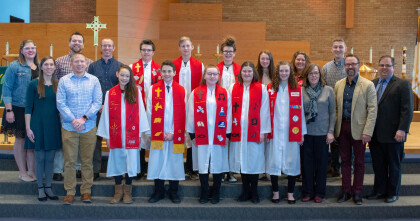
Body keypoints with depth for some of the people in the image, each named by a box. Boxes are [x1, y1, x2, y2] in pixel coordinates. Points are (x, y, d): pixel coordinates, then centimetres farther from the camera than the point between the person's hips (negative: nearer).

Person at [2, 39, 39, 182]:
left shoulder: (40, 67, 9)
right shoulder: (14, 66, -4)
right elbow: (7, 89, -6)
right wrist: (8, 110, -12)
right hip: (19, 109, -4)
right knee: (20, 139, 6)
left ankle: (32, 171, 20)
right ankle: (22, 172, 17)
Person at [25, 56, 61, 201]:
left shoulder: (58, 85, 6)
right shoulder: (34, 85, -3)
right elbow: (28, 108, -3)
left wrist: (62, 126, 7)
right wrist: (28, 128, -9)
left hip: (54, 125, 3)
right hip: (38, 124, -3)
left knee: (50, 158, 8)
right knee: (39, 157, 3)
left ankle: (48, 188, 19)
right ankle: (40, 189, 15)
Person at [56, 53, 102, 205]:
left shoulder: (94, 80, 6)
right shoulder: (64, 81, 5)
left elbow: (98, 102, 1)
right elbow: (60, 103, 0)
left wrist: (84, 118, -10)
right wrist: (73, 120, -10)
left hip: (89, 127, 0)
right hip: (69, 127, 0)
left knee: (87, 160, 5)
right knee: (69, 161, 3)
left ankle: (86, 191, 16)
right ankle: (70, 192, 13)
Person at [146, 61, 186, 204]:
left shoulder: (181, 90, 5)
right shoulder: (153, 89, 5)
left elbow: (182, 115, 2)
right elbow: (150, 113, 1)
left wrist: (173, 133, -6)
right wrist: (160, 132, -6)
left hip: (176, 135, 0)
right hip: (157, 134, 0)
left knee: (175, 162, 5)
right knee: (157, 162, 4)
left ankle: (173, 192, 18)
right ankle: (158, 192, 18)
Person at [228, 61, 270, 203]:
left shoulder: (261, 89, 2)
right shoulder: (233, 88, 9)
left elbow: (264, 111, -1)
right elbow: (230, 110, 6)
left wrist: (263, 131, -5)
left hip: (254, 131, -2)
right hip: (238, 131, 2)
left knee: (254, 161, 2)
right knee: (241, 161, 7)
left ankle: (254, 193, 15)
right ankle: (245, 192, 19)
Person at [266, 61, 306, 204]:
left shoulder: (297, 89, 6)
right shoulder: (270, 88, 5)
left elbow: (300, 111, 5)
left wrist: (302, 133, 2)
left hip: (292, 132, 0)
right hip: (275, 132, 0)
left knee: (292, 162, 4)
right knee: (274, 161, 3)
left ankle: (290, 193, 16)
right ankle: (275, 192, 16)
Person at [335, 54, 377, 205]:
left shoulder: (368, 85, -6)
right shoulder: (338, 85, 7)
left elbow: (372, 109, -9)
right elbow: (335, 108, 10)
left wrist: (367, 132, -16)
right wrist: (334, 128, 3)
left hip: (358, 129, -3)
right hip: (342, 128, 4)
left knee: (359, 161, 8)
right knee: (345, 160, 11)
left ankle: (357, 193, 20)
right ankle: (346, 191, 22)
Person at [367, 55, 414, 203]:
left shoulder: (403, 84, -5)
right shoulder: (372, 84, 10)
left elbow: (407, 109, -10)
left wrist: (402, 130, -18)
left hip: (393, 135, -4)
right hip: (375, 135, 4)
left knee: (394, 166, 11)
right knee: (378, 165, 12)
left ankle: (392, 193, 26)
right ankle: (379, 191, 26)